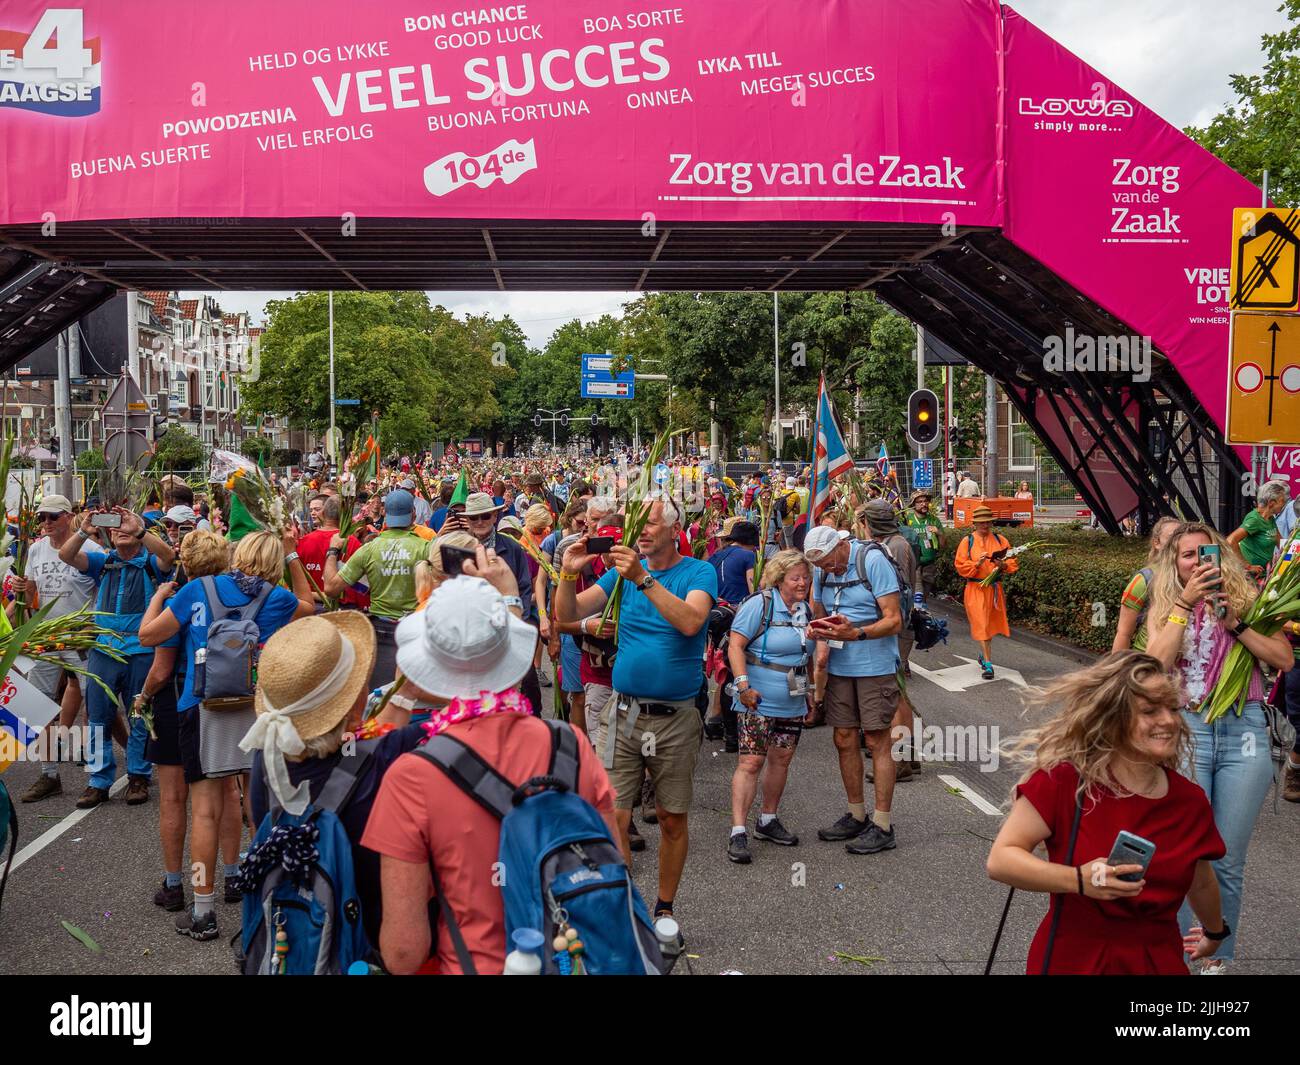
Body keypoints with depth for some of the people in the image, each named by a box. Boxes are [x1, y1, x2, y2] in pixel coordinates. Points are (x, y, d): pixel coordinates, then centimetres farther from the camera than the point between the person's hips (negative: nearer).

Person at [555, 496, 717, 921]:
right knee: (613, 818, -2)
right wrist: (569, 574, -18)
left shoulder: (698, 572, -5)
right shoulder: (623, 571, 6)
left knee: (672, 820, 11)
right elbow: (568, 614, 1)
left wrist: (643, 578, -31)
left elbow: (690, 622, -25)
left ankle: (664, 908, 29)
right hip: (625, 711, 2)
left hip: (676, 717, -2)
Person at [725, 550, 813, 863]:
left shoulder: (806, 610, 11)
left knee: (781, 760, 13)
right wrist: (743, 685, -23)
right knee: (751, 761, -10)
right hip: (760, 700, -7)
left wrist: (808, 690, 21)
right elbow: (735, 645, -17)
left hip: (793, 703, 7)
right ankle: (738, 831, -7)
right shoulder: (759, 605, -12)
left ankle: (768, 820, 28)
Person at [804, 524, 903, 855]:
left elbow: (894, 621, -17)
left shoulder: (873, 561, -14)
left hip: (875, 665, -6)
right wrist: (820, 635, -9)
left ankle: (882, 826, 5)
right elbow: (819, 614, 14)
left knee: (877, 741, -2)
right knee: (844, 739, 9)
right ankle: (856, 816, 23)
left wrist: (857, 633, -32)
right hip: (839, 666, 6)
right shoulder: (822, 571, 6)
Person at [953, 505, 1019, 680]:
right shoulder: (967, 541, -1)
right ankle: (988, 664, -9)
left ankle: (984, 654, 36)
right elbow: (960, 566, -5)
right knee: (981, 625, -8)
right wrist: (977, 564, -20)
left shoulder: (1000, 540, 6)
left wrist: (1003, 565, -14)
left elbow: (1013, 562, 7)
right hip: (975, 589, -3)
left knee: (991, 624, 14)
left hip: (995, 588, 3)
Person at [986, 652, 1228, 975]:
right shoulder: (1065, 779, -19)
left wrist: (1216, 932, 33)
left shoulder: (1190, 800, -4)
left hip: (1160, 962, 4)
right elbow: (1000, 859, -20)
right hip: (1071, 959, -4)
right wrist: (1078, 880, -32)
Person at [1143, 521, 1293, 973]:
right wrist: (1185, 602, -10)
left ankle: (1219, 957, 21)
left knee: (1228, 861, 6)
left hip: (1244, 732, 0)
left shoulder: (1246, 598, 9)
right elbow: (1157, 663, -7)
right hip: (1186, 731, 0)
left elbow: (1285, 660, 1)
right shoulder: (1164, 607, 10)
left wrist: (1235, 624, -10)